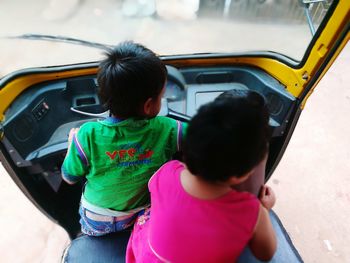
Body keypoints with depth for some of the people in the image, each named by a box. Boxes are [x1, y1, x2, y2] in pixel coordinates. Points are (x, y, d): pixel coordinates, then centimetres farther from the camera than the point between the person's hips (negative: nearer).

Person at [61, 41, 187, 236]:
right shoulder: (166, 130, -28)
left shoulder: (88, 135, -28)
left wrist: (73, 141, 4)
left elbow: (70, 178, -11)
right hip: (143, 219, 1)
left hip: (95, 225, 0)